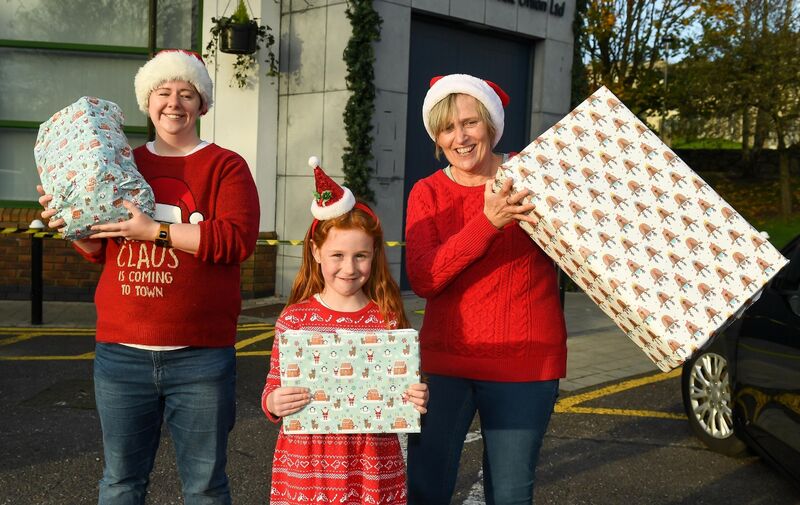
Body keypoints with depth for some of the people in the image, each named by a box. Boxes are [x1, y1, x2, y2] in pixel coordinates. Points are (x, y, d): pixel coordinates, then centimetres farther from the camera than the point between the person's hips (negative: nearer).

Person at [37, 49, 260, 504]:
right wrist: (72, 222, -2)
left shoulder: (226, 166, 1)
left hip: (200, 357, -3)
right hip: (121, 352, 4)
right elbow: (99, 249, 18)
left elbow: (238, 239, -15)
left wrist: (156, 231, -16)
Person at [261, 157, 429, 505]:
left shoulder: (389, 319, -2)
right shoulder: (295, 318, -3)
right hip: (305, 467, 0)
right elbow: (272, 392, 2)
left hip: (373, 468, 1)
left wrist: (415, 401, -13)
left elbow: (401, 391, 6)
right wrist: (273, 404, -19)